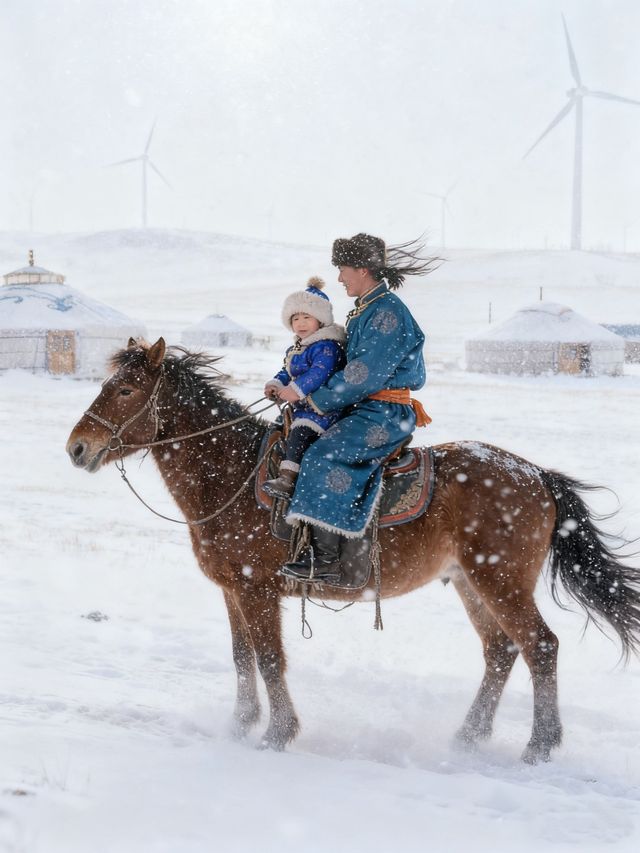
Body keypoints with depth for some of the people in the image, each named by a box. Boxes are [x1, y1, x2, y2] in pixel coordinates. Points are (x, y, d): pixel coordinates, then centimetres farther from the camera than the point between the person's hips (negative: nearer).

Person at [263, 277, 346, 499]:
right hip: (301, 405, 11)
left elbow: (321, 371, -28)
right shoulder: (296, 349, 19)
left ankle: (287, 477, -37)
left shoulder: (326, 346, -14)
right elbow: (287, 371, 24)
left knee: (301, 431, -27)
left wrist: (296, 390, -32)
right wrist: (276, 384, 3)